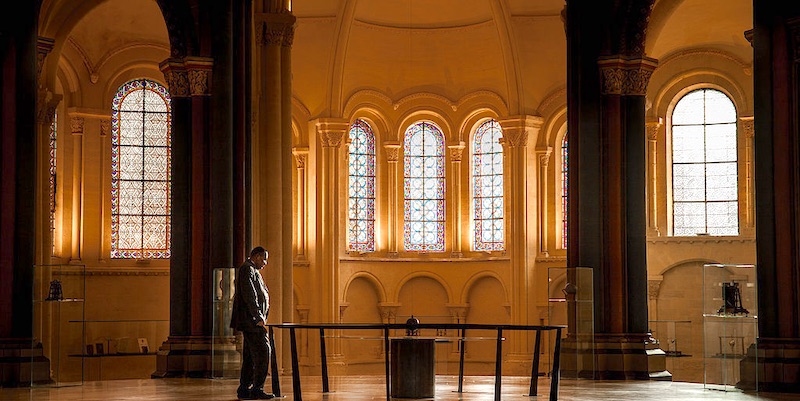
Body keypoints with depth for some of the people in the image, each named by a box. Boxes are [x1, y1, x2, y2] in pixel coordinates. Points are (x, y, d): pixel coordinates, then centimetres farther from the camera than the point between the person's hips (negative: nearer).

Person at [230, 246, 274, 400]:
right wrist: (258, 318, -20)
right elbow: (249, 295, -19)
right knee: (262, 351, -13)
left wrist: (260, 317, 21)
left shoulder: (251, 270, 23)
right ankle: (257, 389, -13)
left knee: (250, 355, 11)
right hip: (251, 320, -11)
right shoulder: (247, 269, -10)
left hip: (251, 322, 11)